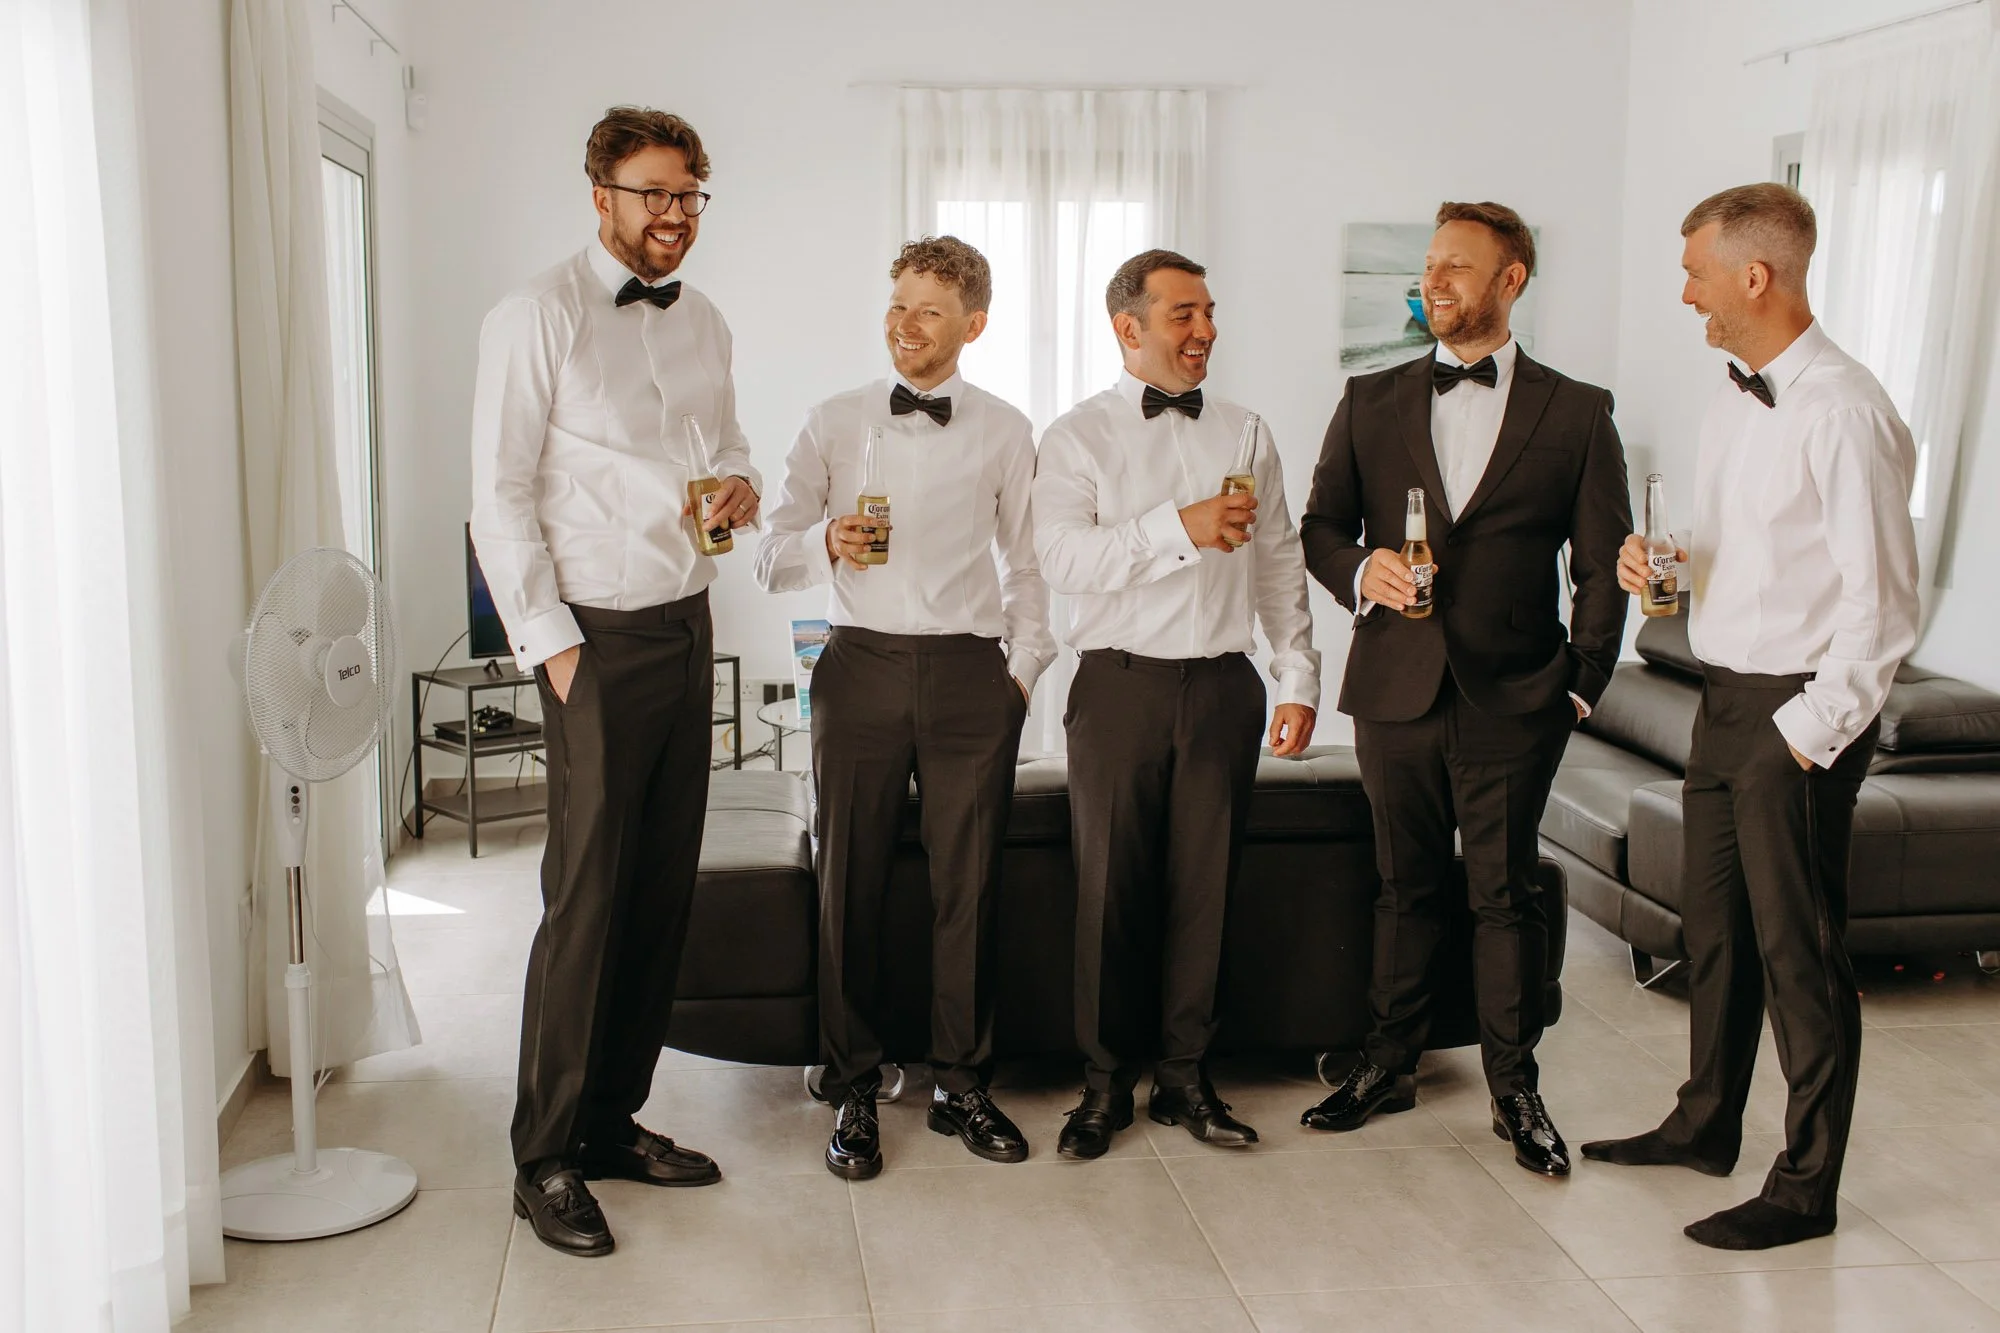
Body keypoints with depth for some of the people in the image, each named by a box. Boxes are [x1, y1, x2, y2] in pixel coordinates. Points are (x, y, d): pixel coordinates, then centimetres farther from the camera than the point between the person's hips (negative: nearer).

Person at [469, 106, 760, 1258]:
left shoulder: (705, 325, 14)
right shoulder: (538, 319, -6)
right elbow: (501, 497, -8)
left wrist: (741, 482, 3)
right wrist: (549, 640, -13)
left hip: (688, 626, 7)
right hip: (598, 635, -6)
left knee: (664, 890, 8)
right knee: (588, 896, -6)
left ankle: (614, 1121, 21)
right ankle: (546, 1161, 6)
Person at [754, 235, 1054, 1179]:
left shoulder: (1004, 434, 11)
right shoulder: (832, 425, 9)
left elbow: (1026, 565, 16)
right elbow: (771, 561, 6)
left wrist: (1024, 670, 7)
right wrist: (825, 543, -15)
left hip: (970, 675, 0)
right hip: (862, 667, 0)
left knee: (969, 884, 1)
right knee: (852, 882, 1)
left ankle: (963, 1084, 17)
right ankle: (854, 1091, 14)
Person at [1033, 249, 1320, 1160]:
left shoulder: (1244, 436, 13)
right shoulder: (1079, 436, 1)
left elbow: (1280, 565, 15)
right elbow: (1060, 556, -14)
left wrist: (1299, 677, 10)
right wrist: (1180, 528, -22)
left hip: (1224, 684, 3)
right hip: (1121, 684, -3)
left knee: (1205, 885, 5)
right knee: (1112, 888, 2)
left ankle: (1185, 1078, 19)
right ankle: (1105, 1084, 15)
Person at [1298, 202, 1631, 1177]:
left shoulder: (1577, 413, 3)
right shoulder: (1371, 402, 9)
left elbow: (1601, 568, 4)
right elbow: (1321, 527, 10)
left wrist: (1582, 686, -1)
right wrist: (1360, 568, -12)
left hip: (1512, 698, -2)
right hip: (1395, 688, 2)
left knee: (1505, 894, 4)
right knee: (1406, 886, 12)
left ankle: (1514, 1087, 18)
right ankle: (1388, 1065, 25)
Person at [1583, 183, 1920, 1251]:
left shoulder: (1844, 413, -18)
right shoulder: (1732, 400, 9)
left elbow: (1880, 602, -18)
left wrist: (1808, 730, -17)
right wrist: (1661, 565, 0)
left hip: (1797, 712, -9)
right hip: (1724, 698, 9)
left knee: (1799, 948, 2)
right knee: (1712, 923, 19)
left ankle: (1806, 1186, 16)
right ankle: (1705, 1123, 37)